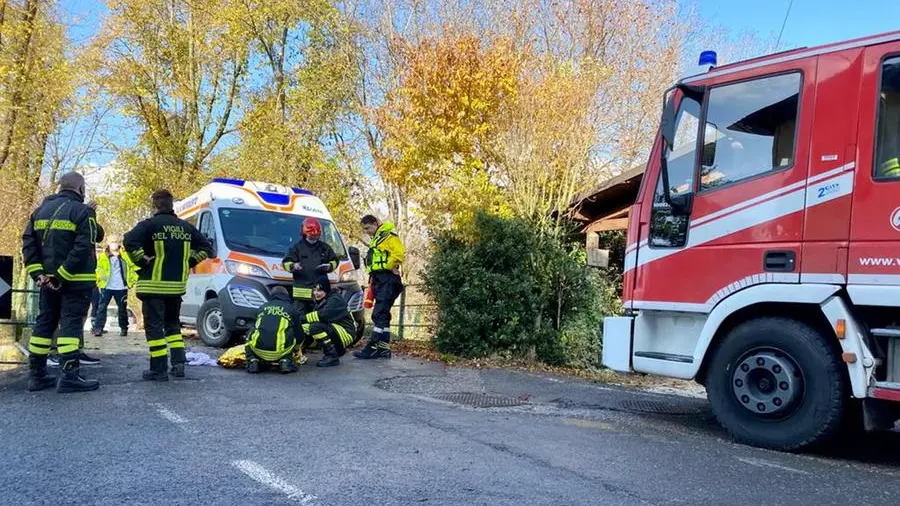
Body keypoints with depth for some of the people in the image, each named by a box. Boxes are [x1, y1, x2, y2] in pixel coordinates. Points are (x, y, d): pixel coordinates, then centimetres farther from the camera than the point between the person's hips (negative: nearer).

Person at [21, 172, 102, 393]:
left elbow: (28, 242, 5)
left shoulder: (41, 210, 12)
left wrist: (37, 272, -1)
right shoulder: (83, 212, -9)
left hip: (48, 279, 6)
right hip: (77, 281, -6)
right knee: (71, 324, -6)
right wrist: (63, 276, -17)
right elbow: (83, 248, -19)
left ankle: (36, 374, 17)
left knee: (44, 323, 13)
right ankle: (69, 376, -9)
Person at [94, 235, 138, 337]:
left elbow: (133, 266, 10)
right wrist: (99, 282, -3)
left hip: (121, 287, 1)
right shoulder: (103, 256, 2)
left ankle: (124, 328, 16)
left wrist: (132, 280, 4)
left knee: (122, 308, 8)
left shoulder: (125, 256, 4)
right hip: (106, 287, -1)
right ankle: (98, 328, -2)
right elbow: (99, 270, 4)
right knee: (101, 307, -4)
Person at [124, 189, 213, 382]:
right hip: (176, 286, 5)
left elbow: (130, 241, -23)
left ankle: (159, 370, 1)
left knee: (154, 326, 1)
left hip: (153, 286, -5)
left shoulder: (150, 224, -8)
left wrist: (141, 260, -11)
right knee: (173, 324, 19)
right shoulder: (186, 227, 9)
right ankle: (178, 364, 14)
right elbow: (206, 247, 13)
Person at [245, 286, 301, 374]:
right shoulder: (291, 308, 15)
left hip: (258, 350, 2)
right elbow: (299, 335, 20)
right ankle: (285, 362, 4)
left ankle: (253, 361, 8)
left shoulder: (262, 307, 22)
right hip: (279, 352, -2)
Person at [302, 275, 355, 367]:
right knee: (307, 326, 6)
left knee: (316, 327, -26)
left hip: (345, 332, -10)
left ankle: (332, 357, -16)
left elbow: (324, 315, -30)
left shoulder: (335, 299, -15)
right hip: (334, 331, 10)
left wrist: (304, 318, -26)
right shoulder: (320, 302, 13)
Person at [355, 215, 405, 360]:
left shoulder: (388, 236, -8)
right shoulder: (376, 240, 24)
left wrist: (390, 266, -15)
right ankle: (384, 348, 13)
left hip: (388, 281, -11)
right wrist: (373, 275, 15)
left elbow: (399, 253, -23)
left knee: (379, 314, -12)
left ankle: (373, 347, -13)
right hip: (379, 280, 11)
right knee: (382, 315, 10)